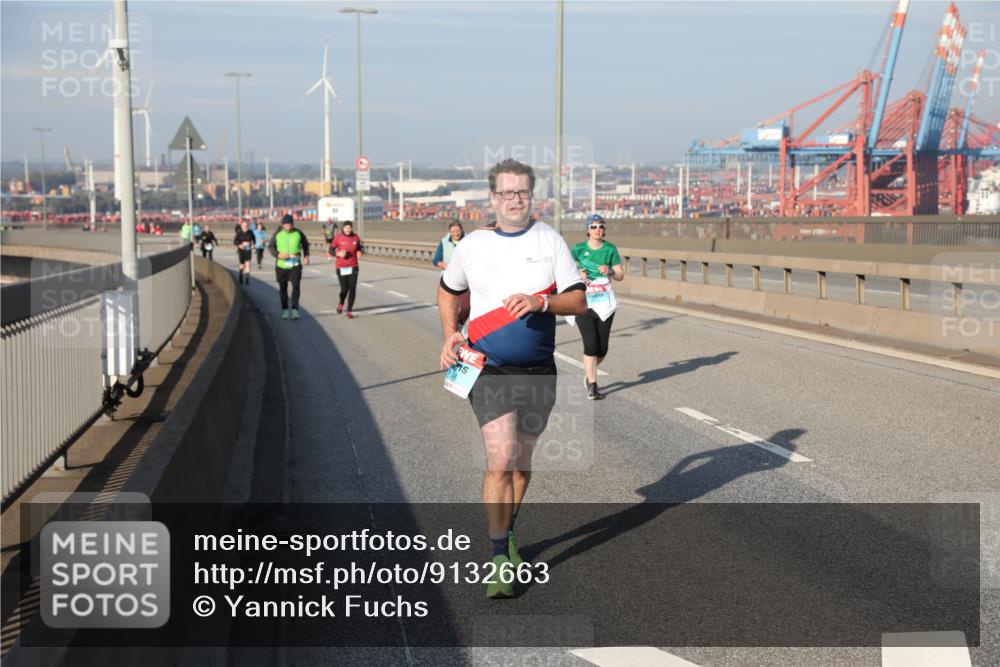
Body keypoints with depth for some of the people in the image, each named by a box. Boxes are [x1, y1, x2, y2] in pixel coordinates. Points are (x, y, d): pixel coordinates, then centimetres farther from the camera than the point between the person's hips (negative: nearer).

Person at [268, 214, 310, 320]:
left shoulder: (298, 233, -2)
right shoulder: (278, 234, -4)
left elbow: (305, 243, 16)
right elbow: (271, 247, 2)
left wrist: (306, 256, 8)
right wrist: (278, 255, -16)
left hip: (295, 265, -1)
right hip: (281, 265, 1)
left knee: (296, 286, -14)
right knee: (283, 288, 9)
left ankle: (294, 310, -11)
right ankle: (285, 310, 22)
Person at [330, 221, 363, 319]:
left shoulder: (355, 237, -3)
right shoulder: (338, 237, -9)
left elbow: (360, 247, 11)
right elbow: (331, 250, -3)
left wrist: (360, 252, -12)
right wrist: (338, 253, -23)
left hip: (353, 267, 1)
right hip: (341, 267, -1)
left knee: (352, 289, -9)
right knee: (344, 289, 1)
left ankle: (349, 311, 3)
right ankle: (341, 303, 37)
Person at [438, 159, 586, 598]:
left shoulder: (549, 241, 1)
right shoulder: (471, 246, 2)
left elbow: (579, 301, -2)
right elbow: (448, 292, 19)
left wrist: (541, 301, -20)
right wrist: (450, 336, 2)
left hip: (538, 371, 2)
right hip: (488, 369, -2)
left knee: (521, 463, 13)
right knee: (500, 460, -15)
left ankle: (507, 535, 36)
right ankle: (500, 559, -9)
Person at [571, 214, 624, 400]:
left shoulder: (610, 249, 4)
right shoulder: (578, 249, 0)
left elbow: (621, 275, 5)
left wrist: (609, 271, -15)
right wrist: (577, 275, -13)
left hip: (605, 303, 2)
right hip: (583, 303, -2)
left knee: (602, 348, 5)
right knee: (591, 345, -11)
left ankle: (589, 373, 34)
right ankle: (592, 386, 0)